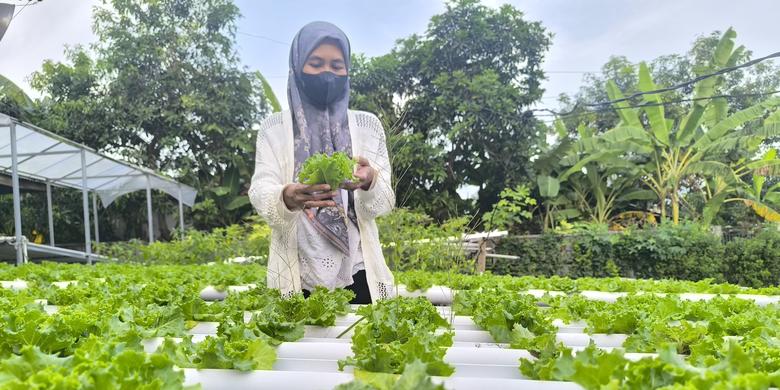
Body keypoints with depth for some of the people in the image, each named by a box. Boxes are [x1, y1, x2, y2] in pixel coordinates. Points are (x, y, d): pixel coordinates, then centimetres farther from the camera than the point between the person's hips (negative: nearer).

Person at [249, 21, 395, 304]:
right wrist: (287, 198, -32)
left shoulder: (367, 125, 4)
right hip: (296, 278, 0)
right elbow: (259, 193, -10)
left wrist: (370, 183, -25)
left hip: (356, 274, 1)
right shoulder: (274, 128, 3)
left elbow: (385, 203, -2)